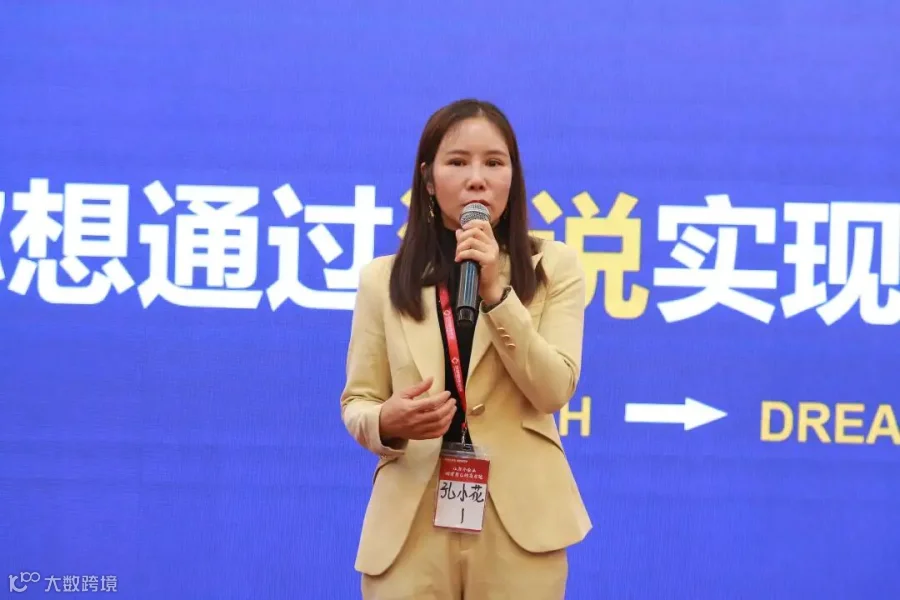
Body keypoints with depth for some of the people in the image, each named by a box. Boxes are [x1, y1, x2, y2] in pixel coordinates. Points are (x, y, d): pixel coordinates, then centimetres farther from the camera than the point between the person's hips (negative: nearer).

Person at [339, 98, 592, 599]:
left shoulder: (555, 266, 3)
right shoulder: (383, 279, 6)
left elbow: (555, 391, -7)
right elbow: (356, 403, 6)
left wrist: (496, 291, -14)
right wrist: (387, 422, -16)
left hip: (517, 519, -1)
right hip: (410, 522, 1)